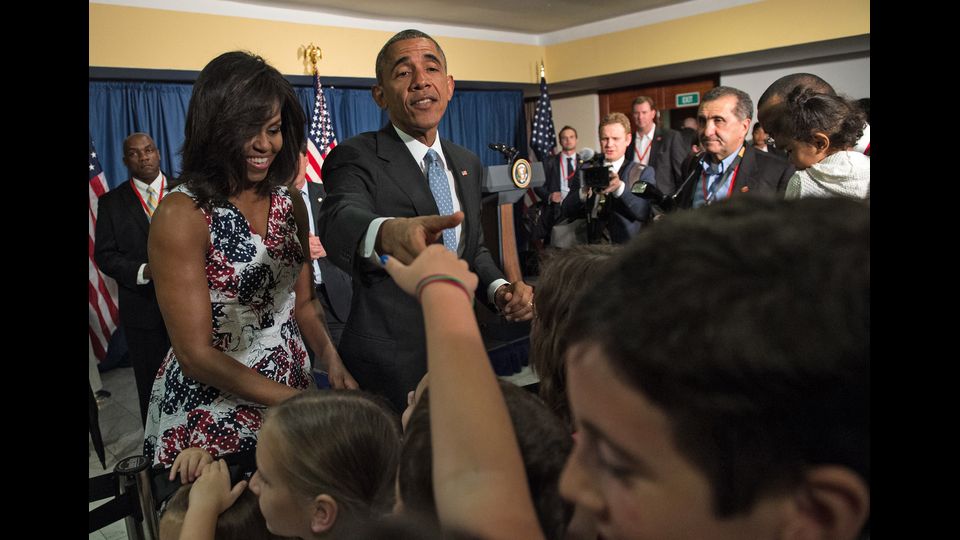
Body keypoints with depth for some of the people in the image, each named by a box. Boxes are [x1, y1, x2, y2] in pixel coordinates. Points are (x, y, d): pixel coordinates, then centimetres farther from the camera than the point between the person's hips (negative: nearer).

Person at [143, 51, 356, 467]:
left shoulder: (290, 205, 1)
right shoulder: (181, 214, -17)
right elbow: (194, 353, -18)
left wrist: (330, 359, -12)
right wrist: (299, 401, -24)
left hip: (291, 396, 6)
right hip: (209, 421, -5)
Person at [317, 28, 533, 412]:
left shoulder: (468, 164, 6)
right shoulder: (356, 158, -14)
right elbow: (340, 220, -35)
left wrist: (499, 288, -6)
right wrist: (387, 233, -59)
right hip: (391, 371, -6)